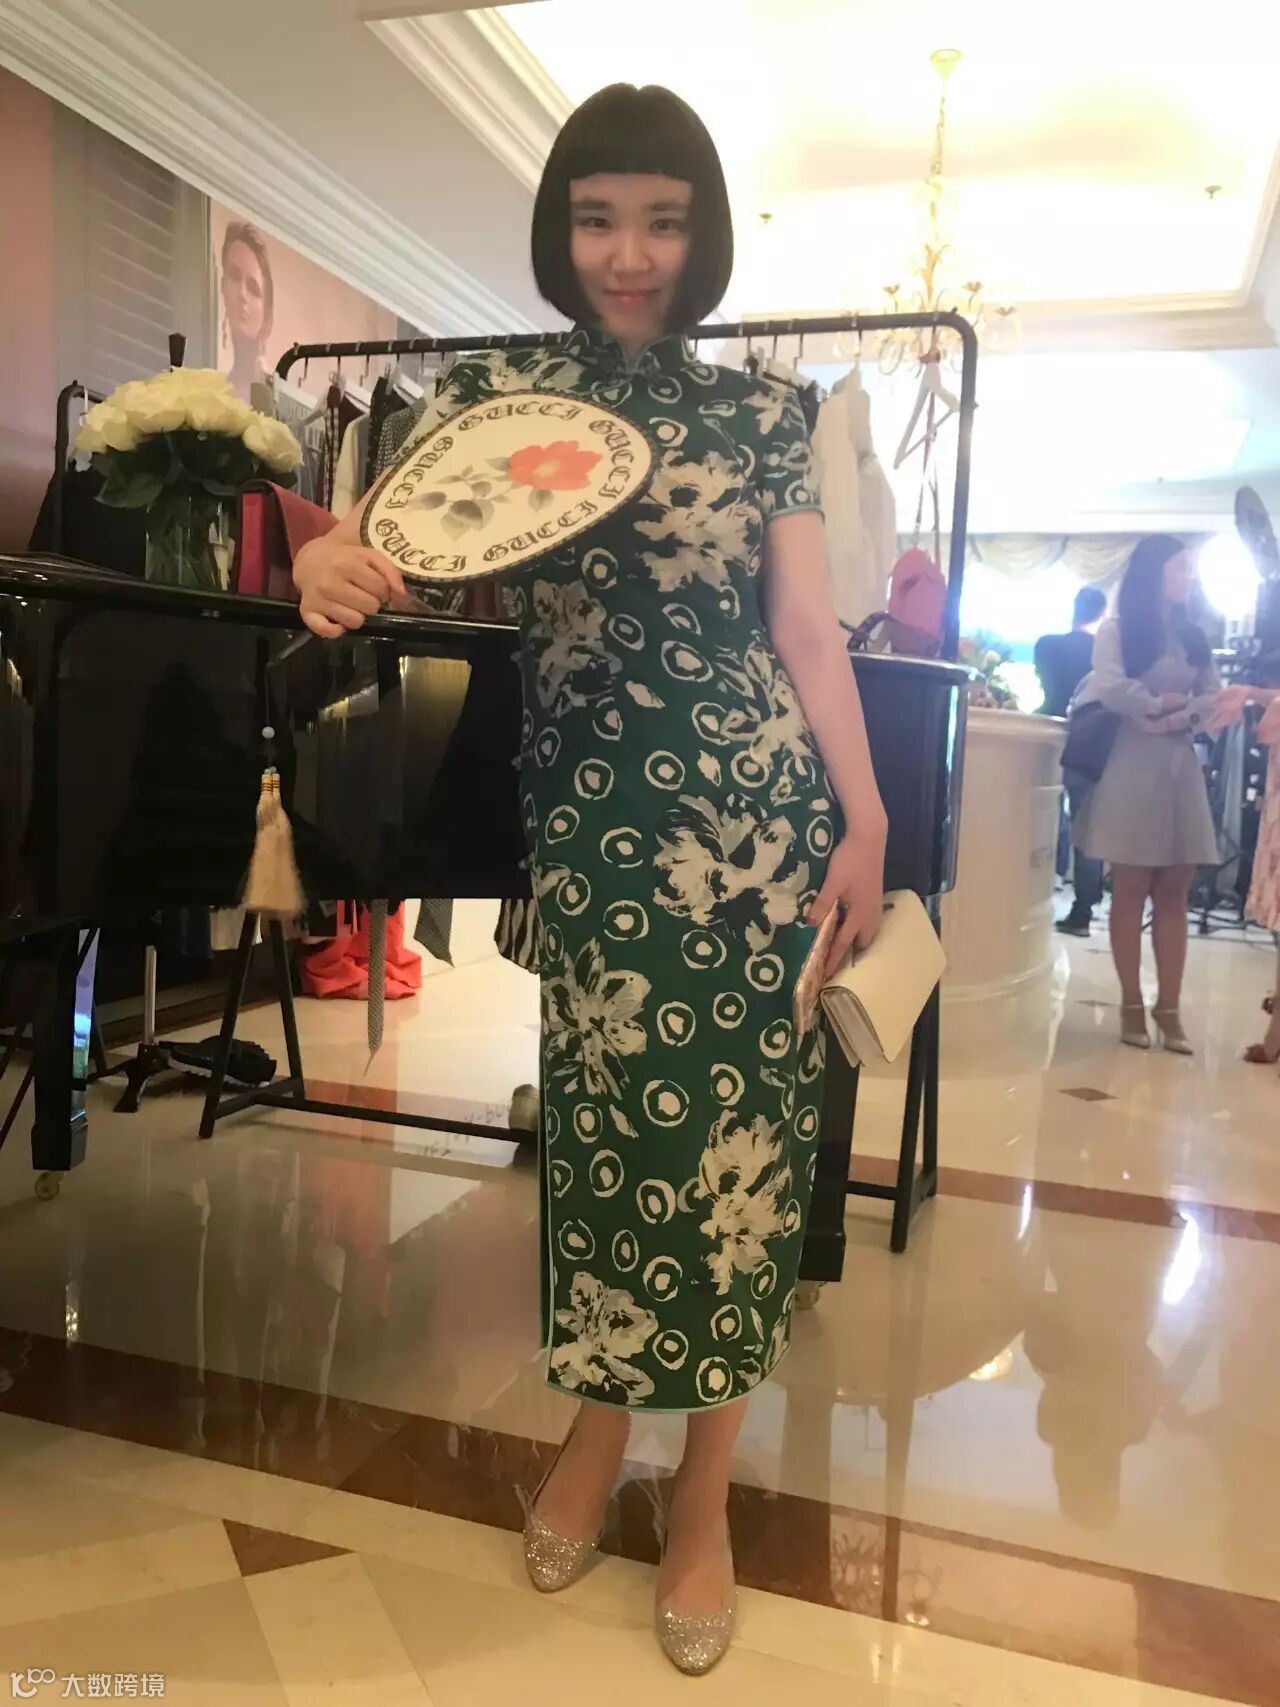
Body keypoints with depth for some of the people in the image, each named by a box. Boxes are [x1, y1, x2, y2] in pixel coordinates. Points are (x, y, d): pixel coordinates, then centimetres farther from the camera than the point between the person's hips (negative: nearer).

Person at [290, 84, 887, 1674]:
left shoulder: (760, 410, 9)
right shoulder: (492, 389, 7)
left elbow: (808, 626, 5)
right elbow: (386, 536, -5)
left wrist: (866, 817, -2)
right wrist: (324, 558, -30)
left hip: (756, 802, 1)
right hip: (585, 807, 0)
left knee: (735, 1119, 4)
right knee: (604, 1112, 6)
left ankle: (704, 1484, 23)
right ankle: (597, 1419, 33)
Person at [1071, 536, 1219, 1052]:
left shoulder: (1193, 636, 17)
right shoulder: (1116, 630, 2)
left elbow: (1214, 695, 6)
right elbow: (1111, 689, -14)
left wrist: (1177, 718, -11)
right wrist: (1164, 703, -4)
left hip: (1181, 768, 5)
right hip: (1131, 767, -5)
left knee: (1173, 893, 2)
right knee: (1131, 890, -1)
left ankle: (1169, 1007, 5)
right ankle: (1132, 1003, 5)